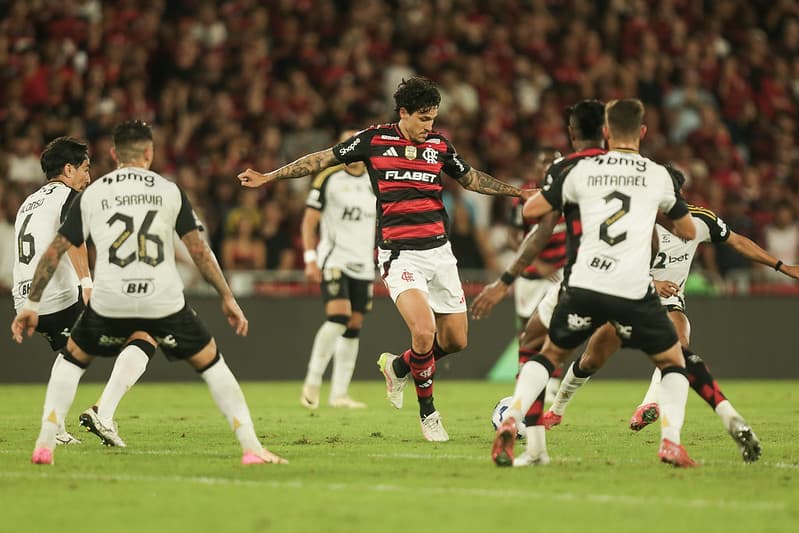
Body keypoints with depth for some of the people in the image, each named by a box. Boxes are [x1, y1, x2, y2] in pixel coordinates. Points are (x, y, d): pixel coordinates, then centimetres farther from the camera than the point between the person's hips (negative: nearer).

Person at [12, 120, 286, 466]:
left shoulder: (90, 195, 11)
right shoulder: (169, 191, 8)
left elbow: (54, 251, 11)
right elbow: (198, 250, 6)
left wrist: (31, 304, 18)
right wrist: (227, 298, 12)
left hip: (109, 304, 1)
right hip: (164, 303, -1)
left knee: (71, 360, 25)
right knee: (212, 364, 15)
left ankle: (44, 445, 13)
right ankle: (251, 448, 7)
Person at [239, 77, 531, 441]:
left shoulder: (439, 145, 8)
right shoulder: (374, 140, -3)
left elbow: (471, 179, 25)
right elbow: (323, 160, 6)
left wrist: (517, 191, 20)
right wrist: (269, 177, 4)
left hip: (439, 250, 5)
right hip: (400, 254, -5)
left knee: (455, 341, 5)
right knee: (424, 332, -22)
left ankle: (398, 367, 33)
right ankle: (428, 413, -3)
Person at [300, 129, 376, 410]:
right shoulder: (329, 178, -4)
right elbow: (309, 221, -4)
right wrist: (310, 259, -12)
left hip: (363, 264, 5)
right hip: (333, 258, -5)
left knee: (354, 327, 3)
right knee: (339, 317, -21)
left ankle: (339, 393, 8)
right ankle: (313, 381, -10)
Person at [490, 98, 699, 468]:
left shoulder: (581, 169, 8)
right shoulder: (659, 176, 9)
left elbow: (530, 210, 14)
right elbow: (688, 232, 23)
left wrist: (552, 187, 33)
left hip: (583, 285, 1)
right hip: (634, 291, -1)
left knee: (550, 354, 23)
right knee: (673, 363, 18)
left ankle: (510, 422, 3)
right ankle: (670, 441, -2)